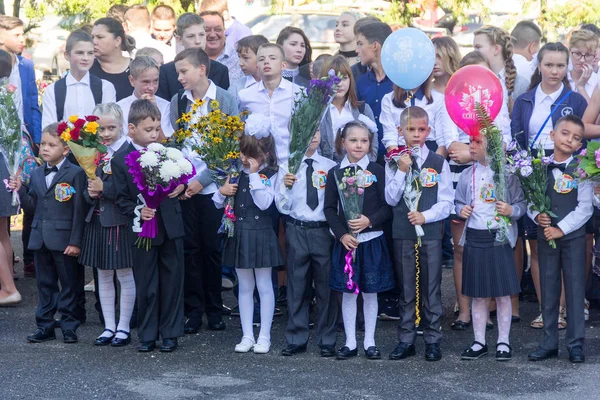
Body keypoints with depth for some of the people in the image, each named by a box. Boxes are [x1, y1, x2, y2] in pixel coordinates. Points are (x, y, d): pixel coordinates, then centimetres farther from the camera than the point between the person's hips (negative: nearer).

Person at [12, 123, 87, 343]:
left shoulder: (75, 174, -9)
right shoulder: (36, 174, 11)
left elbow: (79, 210, -11)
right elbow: (32, 205, 12)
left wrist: (75, 241, -14)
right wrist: (20, 191, -6)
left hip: (64, 240, -6)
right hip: (40, 238, 6)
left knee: (69, 284, 4)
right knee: (44, 284, 12)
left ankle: (69, 326, 11)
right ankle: (45, 326, 18)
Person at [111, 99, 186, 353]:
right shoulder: (120, 160, -4)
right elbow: (122, 198, -4)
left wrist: (180, 186, -8)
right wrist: (137, 212, -20)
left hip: (171, 228, 2)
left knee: (172, 282, 7)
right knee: (146, 286, 5)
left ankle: (170, 334, 17)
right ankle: (147, 335, 16)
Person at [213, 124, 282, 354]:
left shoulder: (270, 175, -6)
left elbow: (264, 202, -21)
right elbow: (217, 203, 12)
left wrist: (254, 175, -20)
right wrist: (221, 191, -10)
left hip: (261, 236, -5)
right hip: (239, 236, 5)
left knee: (264, 286, 4)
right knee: (244, 287, 10)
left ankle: (264, 336, 11)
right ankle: (247, 336, 16)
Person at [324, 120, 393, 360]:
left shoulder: (376, 171, 0)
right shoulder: (335, 173, 3)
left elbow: (387, 206, -1)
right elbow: (329, 208, 2)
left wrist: (370, 221, -16)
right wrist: (342, 234, -9)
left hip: (372, 240, -1)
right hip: (345, 241, 1)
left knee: (370, 292, 6)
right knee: (348, 293, 5)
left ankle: (369, 342, 15)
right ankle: (350, 343, 13)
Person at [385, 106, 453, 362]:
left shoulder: (439, 163, 1)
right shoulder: (393, 163, 4)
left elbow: (446, 201, 0)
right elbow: (391, 199, -2)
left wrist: (425, 216, -15)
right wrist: (401, 171, -12)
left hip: (430, 233, -1)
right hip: (402, 233, 1)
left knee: (431, 288, 2)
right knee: (406, 288, 8)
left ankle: (432, 340, 10)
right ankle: (406, 340, 15)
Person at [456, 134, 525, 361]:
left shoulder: (506, 174, -3)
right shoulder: (467, 175, 6)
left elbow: (521, 204, 0)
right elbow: (458, 202, 16)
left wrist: (511, 210, -20)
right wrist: (461, 210, -6)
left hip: (500, 238, -3)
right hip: (474, 238, 3)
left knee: (502, 294, 1)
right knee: (478, 295, 8)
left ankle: (503, 342, 12)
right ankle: (479, 342, 16)